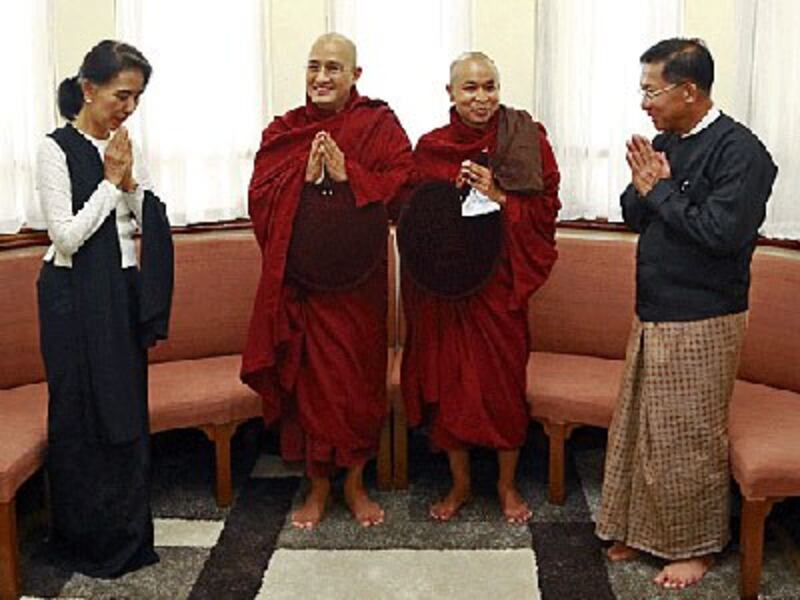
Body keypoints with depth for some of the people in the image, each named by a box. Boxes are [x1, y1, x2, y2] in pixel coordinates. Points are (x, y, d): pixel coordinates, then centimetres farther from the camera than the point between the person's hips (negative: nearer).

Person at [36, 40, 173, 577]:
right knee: (83, 412, 3)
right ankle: (87, 540, 18)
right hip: (76, 298, -6)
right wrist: (111, 179, -14)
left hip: (124, 292, 6)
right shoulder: (57, 150, -11)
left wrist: (130, 179, -8)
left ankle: (127, 533, 26)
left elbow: (152, 223, 7)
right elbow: (67, 235, -17)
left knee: (127, 410, 12)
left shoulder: (124, 148, 7)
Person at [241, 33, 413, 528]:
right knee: (309, 378, 6)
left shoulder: (381, 125, 2)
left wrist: (346, 174, -16)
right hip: (298, 278, 2)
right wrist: (305, 175, -14)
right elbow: (260, 196, 0)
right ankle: (318, 486, 20)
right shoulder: (284, 131, 8)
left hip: (359, 278, -1)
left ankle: (355, 482, 23)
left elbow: (402, 185, -9)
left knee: (358, 377, 6)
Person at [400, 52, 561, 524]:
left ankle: (508, 485, 24)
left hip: (501, 280, -1)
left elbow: (545, 210, -4)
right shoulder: (431, 148, 3)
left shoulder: (529, 141, -2)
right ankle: (460, 484, 25)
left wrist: (498, 196, -17)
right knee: (448, 380, 6)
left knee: (505, 379, 4)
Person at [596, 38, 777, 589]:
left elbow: (722, 232, -25)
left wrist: (659, 192, -16)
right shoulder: (664, 144, 9)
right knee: (639, 429, 16)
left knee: (689, 439, 3)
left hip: (701, 323, -8)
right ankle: (644, 530, 32)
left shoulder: (739, 150, -15)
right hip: (653, 314, 8)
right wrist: (643, 188, -8)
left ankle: (696, 546, 20)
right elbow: (633, 216, 13)